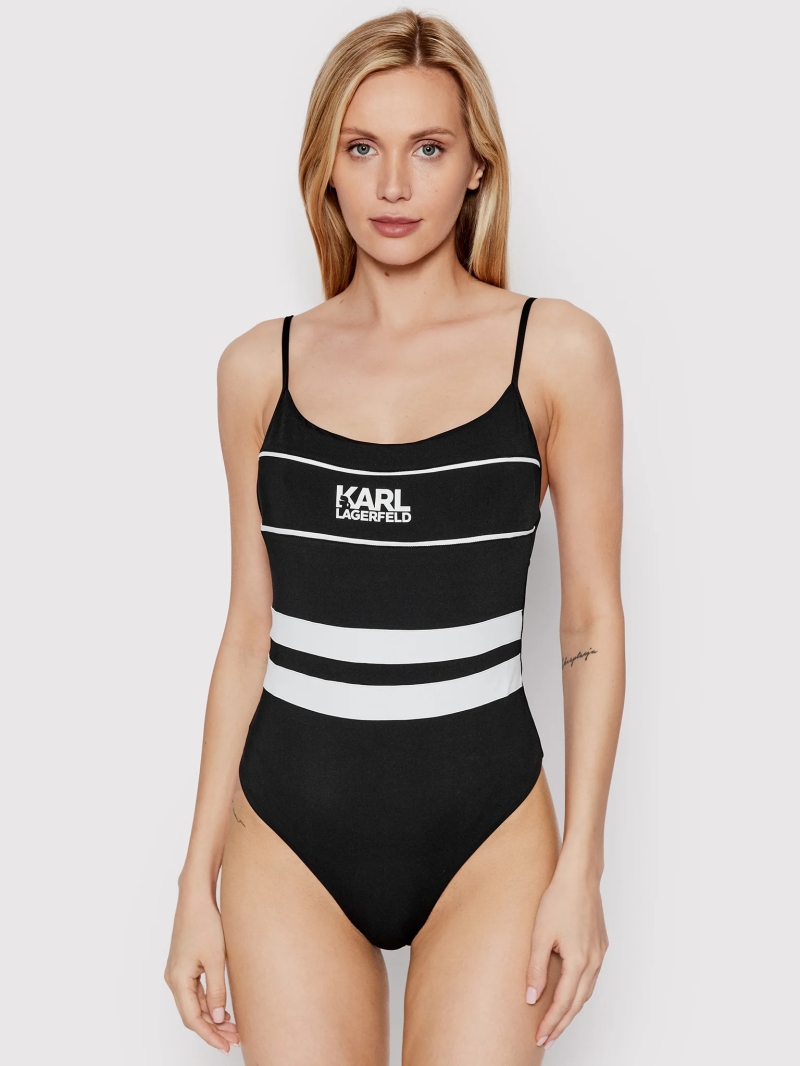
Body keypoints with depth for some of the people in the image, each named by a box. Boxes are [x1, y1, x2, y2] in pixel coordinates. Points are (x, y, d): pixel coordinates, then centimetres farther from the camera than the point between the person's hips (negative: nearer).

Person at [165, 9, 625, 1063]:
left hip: (486, 828, -1)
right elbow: (249, 628, 6)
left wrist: (581, 866, -4)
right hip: (290, 829, 2)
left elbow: (592, 617, 0)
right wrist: (198, 879, 6)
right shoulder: (262, 366, 3)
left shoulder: (557, 350, -3)